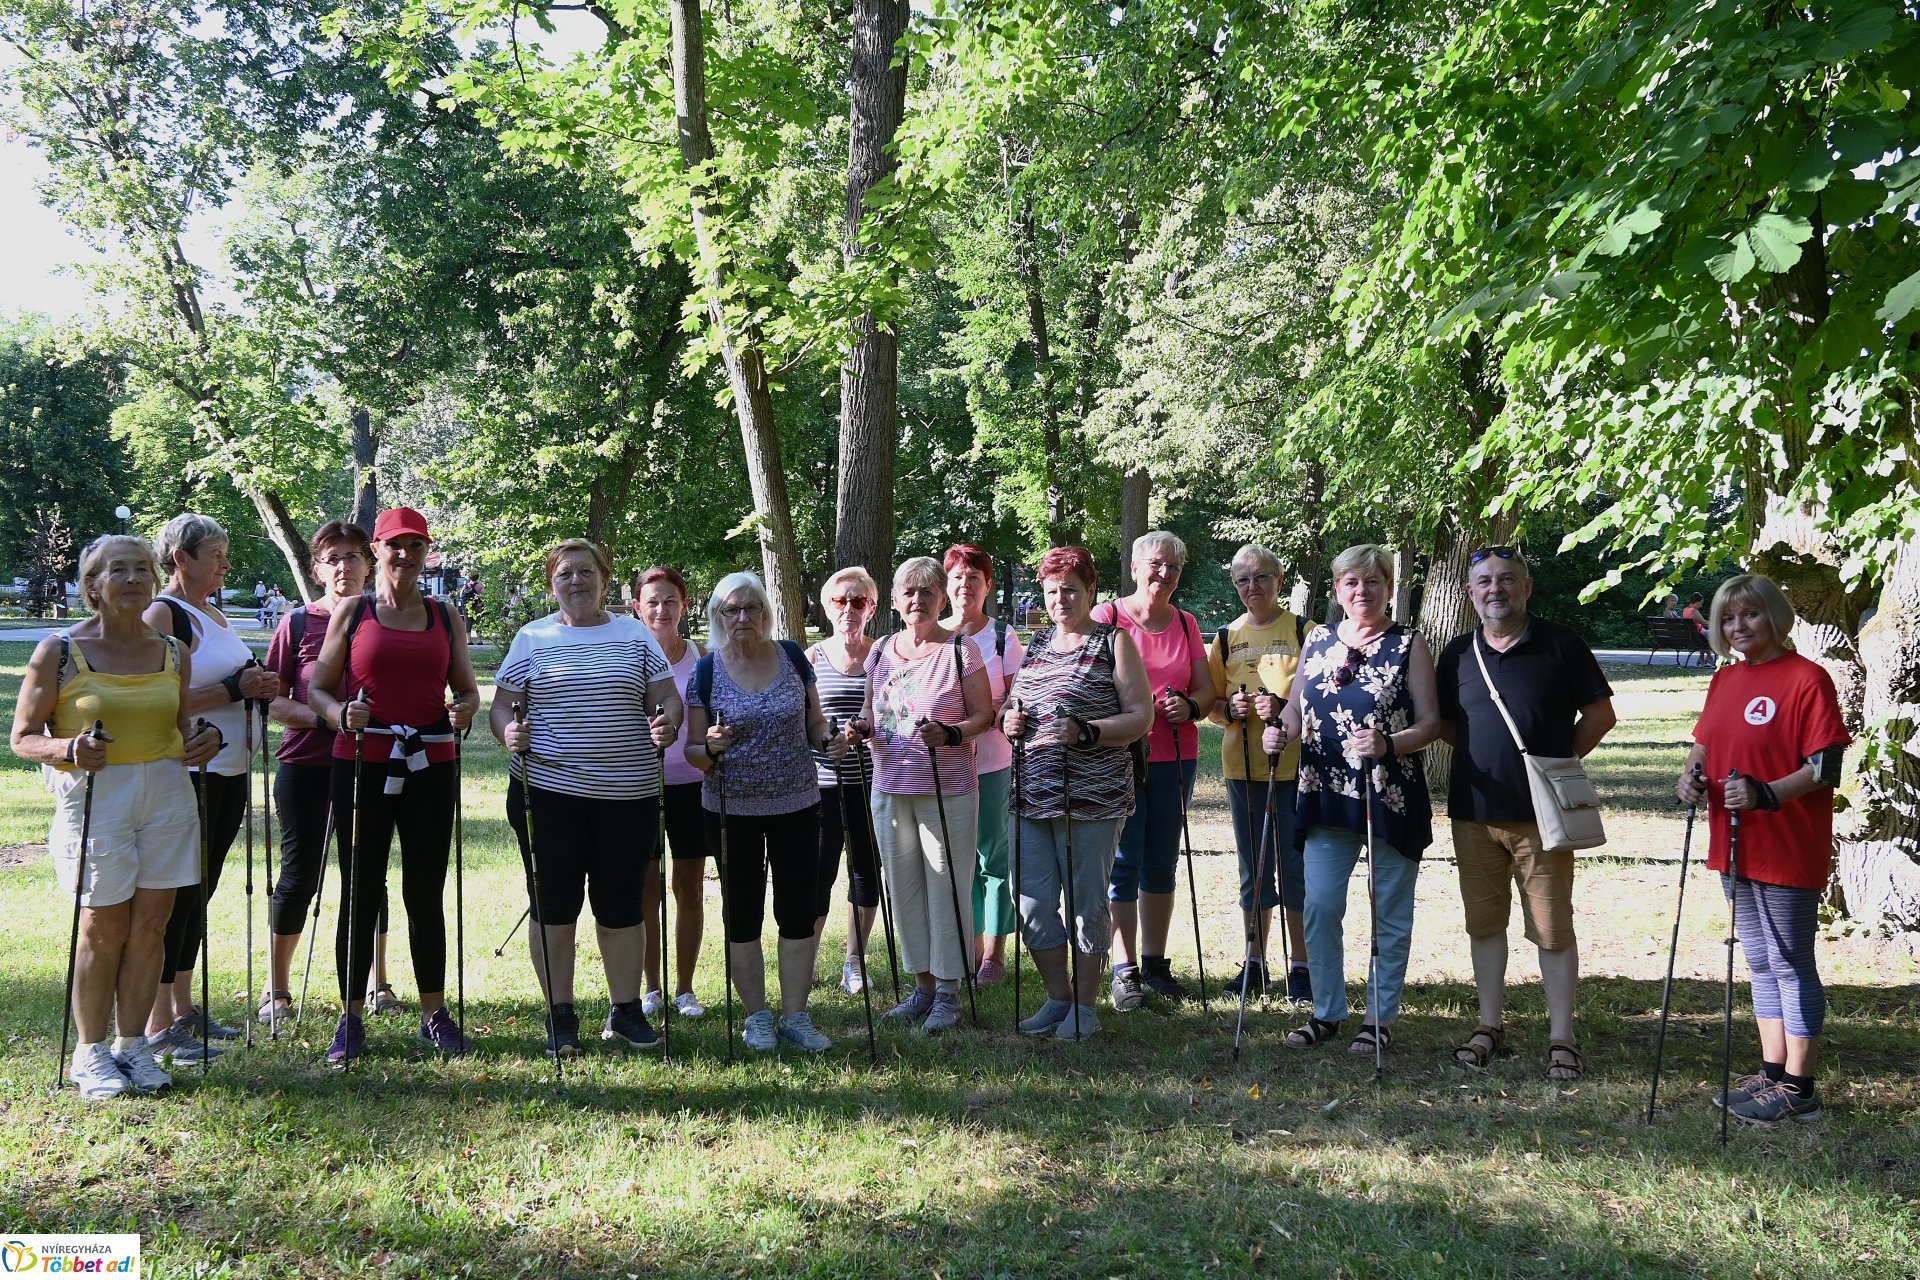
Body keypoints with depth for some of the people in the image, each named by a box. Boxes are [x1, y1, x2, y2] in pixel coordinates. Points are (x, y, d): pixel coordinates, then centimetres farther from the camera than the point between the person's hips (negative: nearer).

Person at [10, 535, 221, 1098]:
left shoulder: (174, 654, 8)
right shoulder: (57, 653, -4)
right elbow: (23, 737, -2)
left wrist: (202, 741, -2)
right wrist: (66, 749, -21)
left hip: (166, 793, 4)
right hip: (94, 795, -4)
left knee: (151, 924, 5)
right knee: (104, 929, 1)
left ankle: (132, 1043, 18)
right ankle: (90, 1052, 16)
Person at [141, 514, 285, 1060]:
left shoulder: (215, 615, 18)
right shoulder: (162, 614, -10)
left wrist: (258, 688, 10)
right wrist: (233, 690, -18)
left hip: (229, 772, 9)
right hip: (187, 773, -9)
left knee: (199, 892, 13)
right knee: (176, 895, -5)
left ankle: (183, 1009, 22)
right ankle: (158, 1026, 1)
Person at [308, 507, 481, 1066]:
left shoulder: (445, 617, 12)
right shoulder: (352, 612, 6)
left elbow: (468, 689, 16)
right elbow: (317, 688, 6)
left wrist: (464, 711, -7)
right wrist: (341, 716, -15)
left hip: (431, 766, 2)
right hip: (362, 764, -2)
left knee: (426, 892, 7)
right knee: (361, 892, 1)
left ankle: (434, 1013, 18)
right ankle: (350, 1017, 11)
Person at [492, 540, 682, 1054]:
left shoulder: (635, 635, 9)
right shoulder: (532, 638, 7)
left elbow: (668, 699, 8)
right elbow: (501, 705, 7)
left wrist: (667, 723, -14)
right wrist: (508, 731, -15)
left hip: (628, 794, 1)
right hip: (548, 791, 0)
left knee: (623, 906, 8)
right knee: (553, 905, 4)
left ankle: (625, 1011, 20)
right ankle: (560, 1015, 16)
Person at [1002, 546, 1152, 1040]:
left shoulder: (1114, 642, 0)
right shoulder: (1037, 643, 16)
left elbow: (1141, 716, -7)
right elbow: (1013, 703, 27)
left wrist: (1084, 732, -21)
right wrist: (1008, 719, 3)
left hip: (1090, 798, -5)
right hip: (1033, 796, 6)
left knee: (1086, 901, 2)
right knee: (1032, 901, 6)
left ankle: (1084, 1005, 16)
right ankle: (1058, 997, 23)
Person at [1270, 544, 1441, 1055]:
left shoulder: (1409, 645, -2)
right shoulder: (1317, 640, 10)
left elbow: (1429, 723, -6)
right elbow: (1296, 707, 15)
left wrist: (1389, 745, -24)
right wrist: (1281, 731, -7)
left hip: (1391, 799, -3)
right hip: (1327, 797, 4)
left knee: (1390, 913, 6)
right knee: (1319, 906, 3)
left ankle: (1381, 1017, 19)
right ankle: (1326, 1012, 18)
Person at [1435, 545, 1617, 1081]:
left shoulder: (1561, 645, -2)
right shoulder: (1458, 654, 8)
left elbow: (1600, 714, 3)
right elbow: (1443, 722, 17)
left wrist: (1559, 759, -2)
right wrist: (1484, 753, 2)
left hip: (1542, 812, -4)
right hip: (1473, 811, 4)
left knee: (1552, 926, 1)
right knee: (1484, 921, 11)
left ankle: (1562, 1037, 11)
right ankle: (1491, 1025, 24)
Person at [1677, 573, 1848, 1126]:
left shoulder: (1807, 678, -13)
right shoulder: (1725, 679, 11)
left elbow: (1826, 767, -16)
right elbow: (1706, 744, 20)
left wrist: (1765, 795, -29)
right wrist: (1693, 775, -1)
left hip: (1788, 852, -8)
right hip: (1736, 848, 8)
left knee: (1790, 965, 1)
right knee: (1760, 962, 16)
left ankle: (1798, 1089, 11)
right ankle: (1772, 1073, 28)